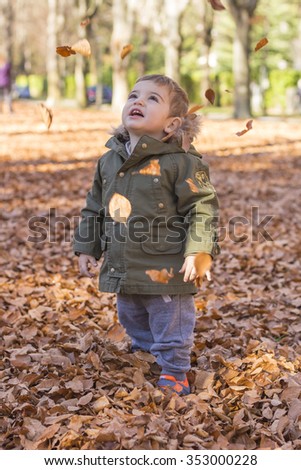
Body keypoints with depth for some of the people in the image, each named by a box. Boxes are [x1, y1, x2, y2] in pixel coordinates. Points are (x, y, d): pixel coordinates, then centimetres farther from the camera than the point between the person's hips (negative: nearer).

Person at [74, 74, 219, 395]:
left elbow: (202, 207, -14)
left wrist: (198, 251, -22)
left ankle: (174, 374, 23)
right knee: (133, 322, 24)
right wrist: (86, 248, 15)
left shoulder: (181, 162, -14)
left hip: (166, 270, -7)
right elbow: (94, 208, 15)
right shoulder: (109, 160, 6)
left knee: (171, 329, 5)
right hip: (122, 270, 7)